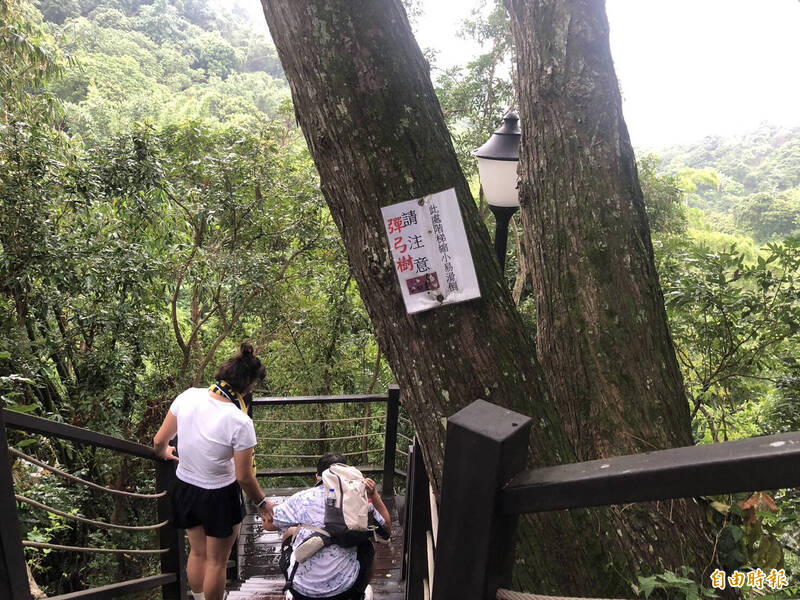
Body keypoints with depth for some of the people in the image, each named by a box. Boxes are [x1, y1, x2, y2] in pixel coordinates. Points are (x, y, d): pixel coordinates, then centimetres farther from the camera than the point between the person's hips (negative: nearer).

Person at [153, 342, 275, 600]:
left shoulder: (188, 396, -16)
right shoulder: (240, 423, -29)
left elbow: (159, 441, -4)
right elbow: (244, 477, -19)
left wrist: (165, 453, 20)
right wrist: (262, 502, -1)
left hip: (185, 488, 6)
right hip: (220, 497, -5)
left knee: (197, 552, 28)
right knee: (216, 562, 19)